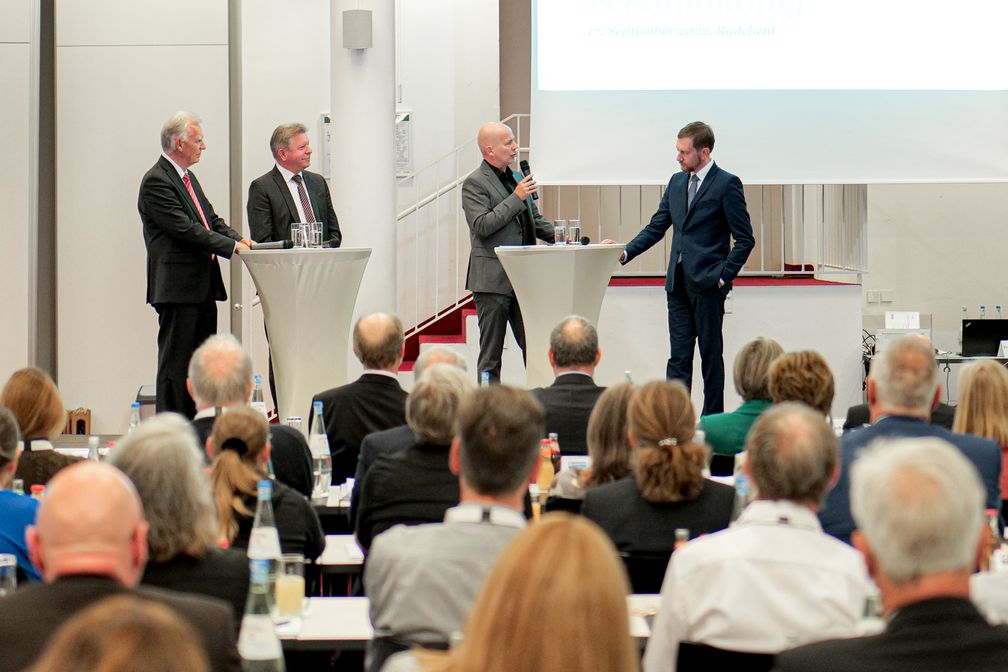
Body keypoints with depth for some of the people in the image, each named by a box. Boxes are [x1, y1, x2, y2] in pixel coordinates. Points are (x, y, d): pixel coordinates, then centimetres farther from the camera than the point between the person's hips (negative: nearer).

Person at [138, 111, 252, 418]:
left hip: (203, 288, 10)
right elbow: (185, 228, -20)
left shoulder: (188, 178, 18)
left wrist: (239, 239, 1)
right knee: (175, 363, -7)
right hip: (178, 288, -10)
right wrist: (231, 246, -20)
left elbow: (211, 220, 20)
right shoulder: (156, 181, -13)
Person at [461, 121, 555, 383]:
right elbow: (482, 226, -19)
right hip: (493, 280, -7)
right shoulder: (475, 183, -8)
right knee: (491, 351, -1)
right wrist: (516, 198, -18)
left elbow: (535, 219, 26)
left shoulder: (516, 178, 17)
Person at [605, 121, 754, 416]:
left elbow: (745, 239, -7)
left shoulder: (727, 184, -7)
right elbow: (656, 227, 14)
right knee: (678, 356, 3)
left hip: (707, 283, -6)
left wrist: (723, 276, -12)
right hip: (678, 282, 6)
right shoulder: (677, 182, 13)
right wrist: (625, 252, 1)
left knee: (711, 355, 3)